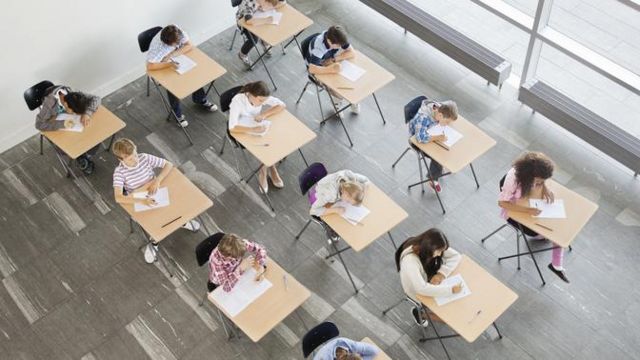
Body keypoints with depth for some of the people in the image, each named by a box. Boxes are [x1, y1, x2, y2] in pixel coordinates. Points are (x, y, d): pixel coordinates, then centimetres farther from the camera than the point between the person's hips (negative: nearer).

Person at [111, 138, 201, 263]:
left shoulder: (145, 158, -14)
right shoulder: (119, 172, -22)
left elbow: (169, 165, -9)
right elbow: (118, 198, -31)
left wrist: (157, 180, -24)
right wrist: (142, 201, -42)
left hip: (156, 195, 3)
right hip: (139, 204, -3)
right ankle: (154, 243, 7)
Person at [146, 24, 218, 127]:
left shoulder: (179, 33, -26)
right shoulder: (157, 46, -37)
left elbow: (189, 46, -22)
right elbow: (150, 66, -42)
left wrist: (172, 55, -32)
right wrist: (169, 64, -49)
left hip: (177, 60, 5)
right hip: (162, 67, -4)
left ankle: (200, 99, 11)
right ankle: (178, 113, -2)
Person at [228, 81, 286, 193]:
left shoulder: (262, 97, -20)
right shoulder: (237, 101, -33)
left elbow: (282, 105, -13)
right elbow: (232, 128, -41)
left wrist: (264, 114, -26)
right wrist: (253, 129, -48)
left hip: (257, 127, 4)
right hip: (242, 132, -4)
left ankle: (263, 172, 2)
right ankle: (269, 169, 4)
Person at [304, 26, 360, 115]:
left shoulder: (339, 38, -23)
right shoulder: (318, 47, -38)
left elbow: (352, 53, -19)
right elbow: (312, 69, -46)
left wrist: (334, 59, -29)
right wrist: (331, 69, -52)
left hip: (333, 63, 5)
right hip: (319, 68, -4)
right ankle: (338, 100, 8)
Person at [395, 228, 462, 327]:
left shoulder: (432, 247, -21)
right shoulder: (410, 260, -40)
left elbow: (456, 256, -13)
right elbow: (422, 289, -44)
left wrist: (442, 273, -28)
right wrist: (450, 289, -41)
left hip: (431, 281, 6)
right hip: (418, 291, -6)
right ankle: (420, 313, 15)